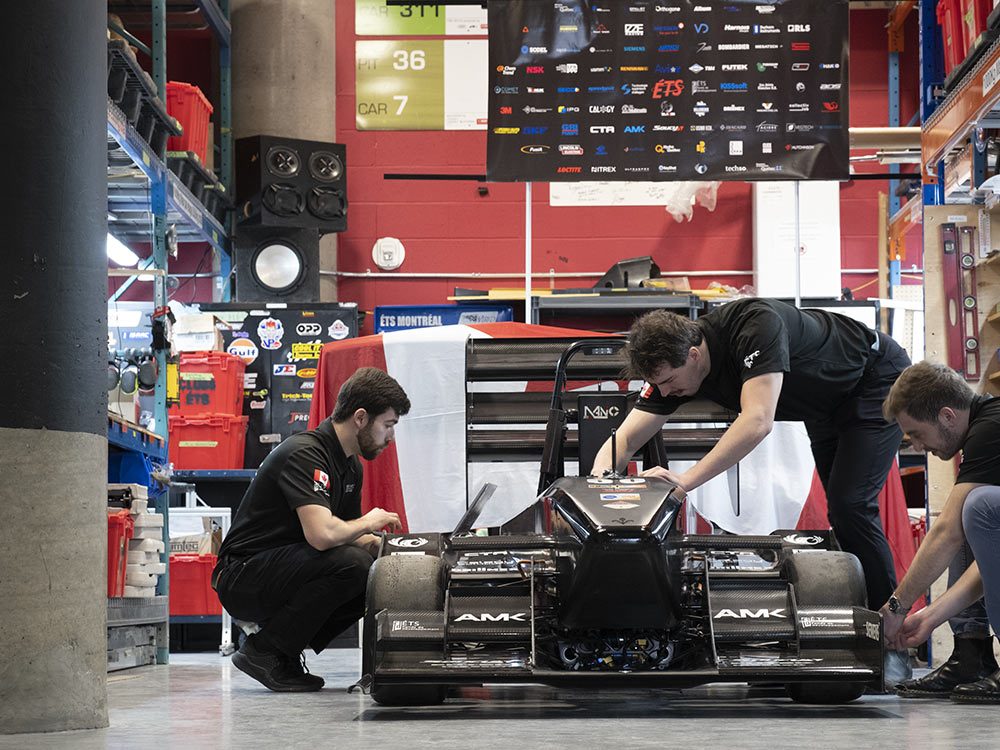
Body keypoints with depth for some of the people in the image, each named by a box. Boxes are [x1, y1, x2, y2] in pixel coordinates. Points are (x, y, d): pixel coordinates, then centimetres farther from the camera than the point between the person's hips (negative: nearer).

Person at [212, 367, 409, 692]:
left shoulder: (351, 467, 11)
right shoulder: (304, 454, -21)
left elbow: (352, 538, 18)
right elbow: (322, 534, -35)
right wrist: (368, 522, -15)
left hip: (283, 573, 10)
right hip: (242, 578, -10)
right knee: (351, 563, -28)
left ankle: (286, 651, 4)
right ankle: (265, 650, -13)